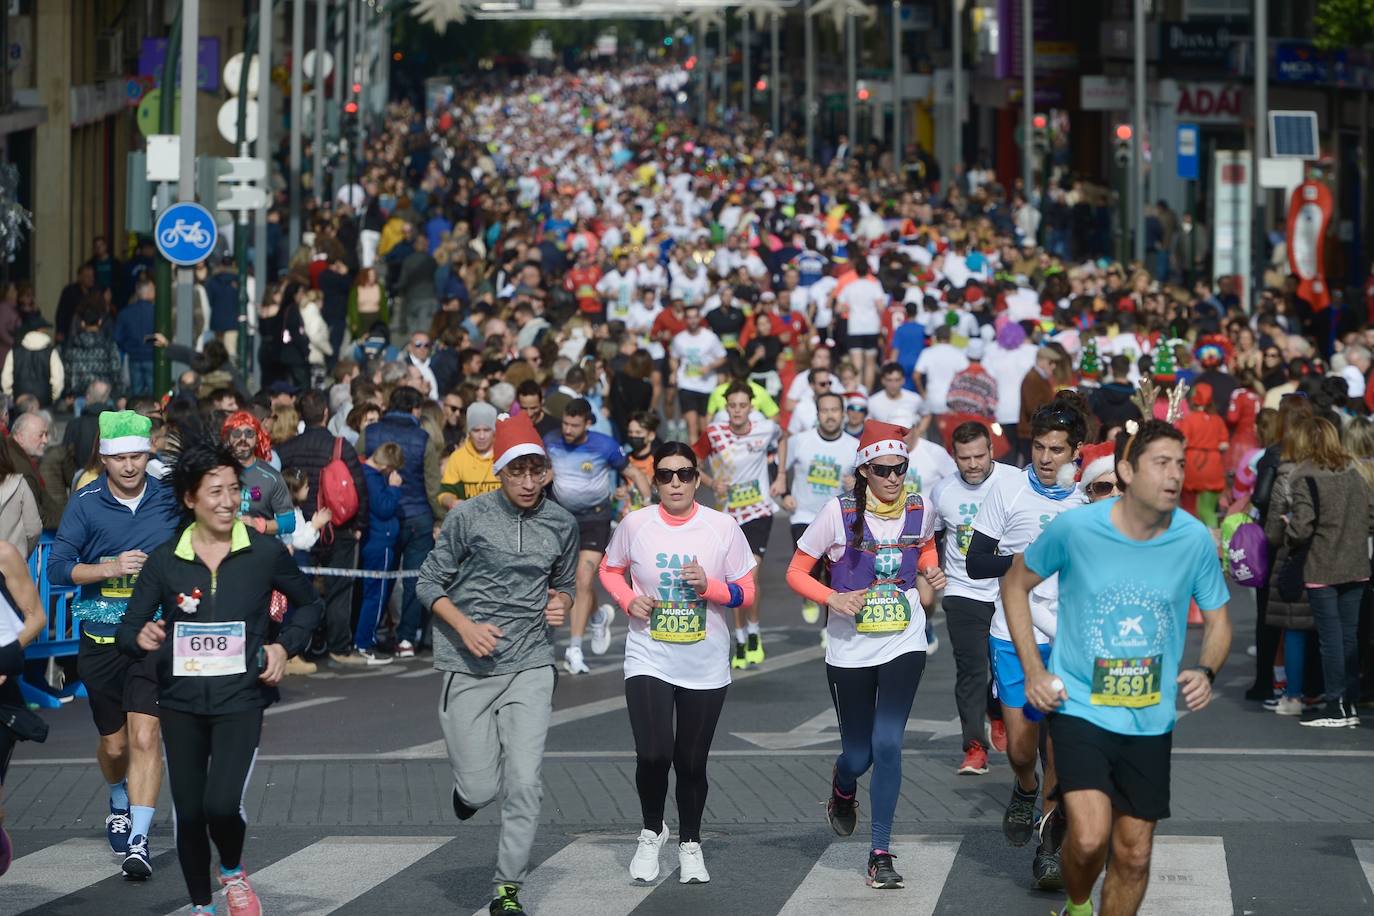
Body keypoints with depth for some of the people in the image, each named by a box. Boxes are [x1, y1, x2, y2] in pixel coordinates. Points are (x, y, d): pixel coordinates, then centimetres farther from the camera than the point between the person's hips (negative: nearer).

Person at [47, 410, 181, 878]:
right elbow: (57, 567, -9)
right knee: (114, 743, 14)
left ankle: (138, 840, -15)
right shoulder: (86, 503, -4)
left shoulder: (170, 500, -1)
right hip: (100, 641, 1)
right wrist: (111, 568, -22)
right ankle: (120, 803, 46)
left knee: (144, 737, -15)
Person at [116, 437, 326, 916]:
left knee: (222, 805, -17)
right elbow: (127, 631, 2)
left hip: (241, 698, -2)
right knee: (188, 813, 7)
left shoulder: (265, 552, -4)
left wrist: (284, 646, -3)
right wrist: (141, 638, -20)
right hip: (181, 701, 2)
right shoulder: (164, 560, -2)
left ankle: (233, 872, 16)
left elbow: (309, 604, 12)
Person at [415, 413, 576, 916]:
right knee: (481, 789, -3)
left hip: (530, 667, 2)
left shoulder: (562, 524, 5)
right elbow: (429, 583, 1)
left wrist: (560, 603, -2)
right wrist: (466, 627, -14)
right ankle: (468, 783, 36)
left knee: (525, 784, -8)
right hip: (468, 667, -2)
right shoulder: (469, 516, -6)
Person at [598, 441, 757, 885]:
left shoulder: (723, 527, -6)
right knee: (653, 756, -14)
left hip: (706, 667, 1)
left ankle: (690, 844, 29)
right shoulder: (635, 524, -4)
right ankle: (652, 832, 14)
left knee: (692, 763, 8)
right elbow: (609, 569, 13)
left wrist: (709, 585, -20)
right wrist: (629, 600, -7)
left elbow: (746, 591, -1)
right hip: (648, 660, -1)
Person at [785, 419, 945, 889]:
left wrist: (931, 578, 2)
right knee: (858, 755, 7)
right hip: (850, 652, -1)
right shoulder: (840, 513, -11)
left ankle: (881, 852, -4)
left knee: (887, 744, -12)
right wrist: (832, 598, -20)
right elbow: (796, 572, -4)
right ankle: (843, 789, 46)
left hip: (904, 645, 1)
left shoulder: (920, 512, -2)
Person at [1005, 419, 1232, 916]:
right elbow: (1016, 583, 5)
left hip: (1151, 720, 3)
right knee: (1089, 837, -19)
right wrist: (1033, 670, -3)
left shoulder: (1194, 539, -7)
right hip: (1079, 705, -3)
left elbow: (1217, 621, 7)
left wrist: (1205, 671, -15)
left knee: (1134, 855, 8)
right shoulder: (1074, 528, -13)